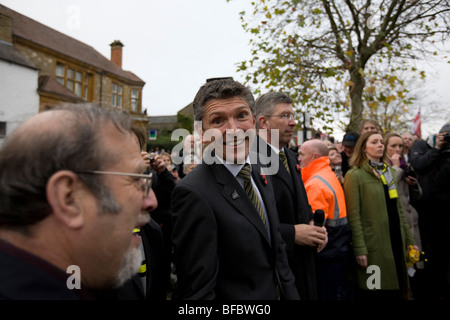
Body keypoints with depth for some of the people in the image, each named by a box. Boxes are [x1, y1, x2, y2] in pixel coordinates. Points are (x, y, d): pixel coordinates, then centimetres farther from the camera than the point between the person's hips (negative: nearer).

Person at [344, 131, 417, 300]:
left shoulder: (389, 171, 14)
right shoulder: (355, 175, -7)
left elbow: (398, 208, 16)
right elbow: (353, 215, -12)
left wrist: (409, 240, 12)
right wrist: (359, 249, -16)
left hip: (396, 242, 6)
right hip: (374, 246, -6)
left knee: (396, 289, 13)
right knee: (374, 292, 3)